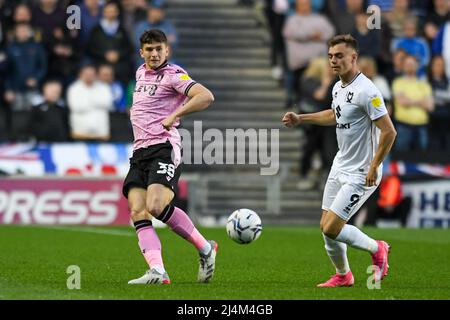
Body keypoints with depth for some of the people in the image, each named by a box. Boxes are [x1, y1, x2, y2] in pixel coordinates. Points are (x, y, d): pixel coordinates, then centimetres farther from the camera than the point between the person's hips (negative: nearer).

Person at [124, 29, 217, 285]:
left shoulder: (173, 75, -5)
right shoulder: (141, 72, 20)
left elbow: (206, 96, -19)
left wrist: (174, 115, -23)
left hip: (164, 148, -8)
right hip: (140, 151, 8)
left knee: (156, 206, -26)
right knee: (138, 212, -12)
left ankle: (205, 248, -8)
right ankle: (158, 272, -22)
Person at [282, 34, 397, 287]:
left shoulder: (366, 91, -21)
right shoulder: (338, 88, 7)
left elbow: (389, 131, -23)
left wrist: (374, 167, -21)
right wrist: (300, 119, 24)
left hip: (361, 174, -9)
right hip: (340, 167, 9)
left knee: (332, 229, -12)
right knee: (326, 227, 10)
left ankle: (377, 249, 12)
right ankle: (343, 276, 30)